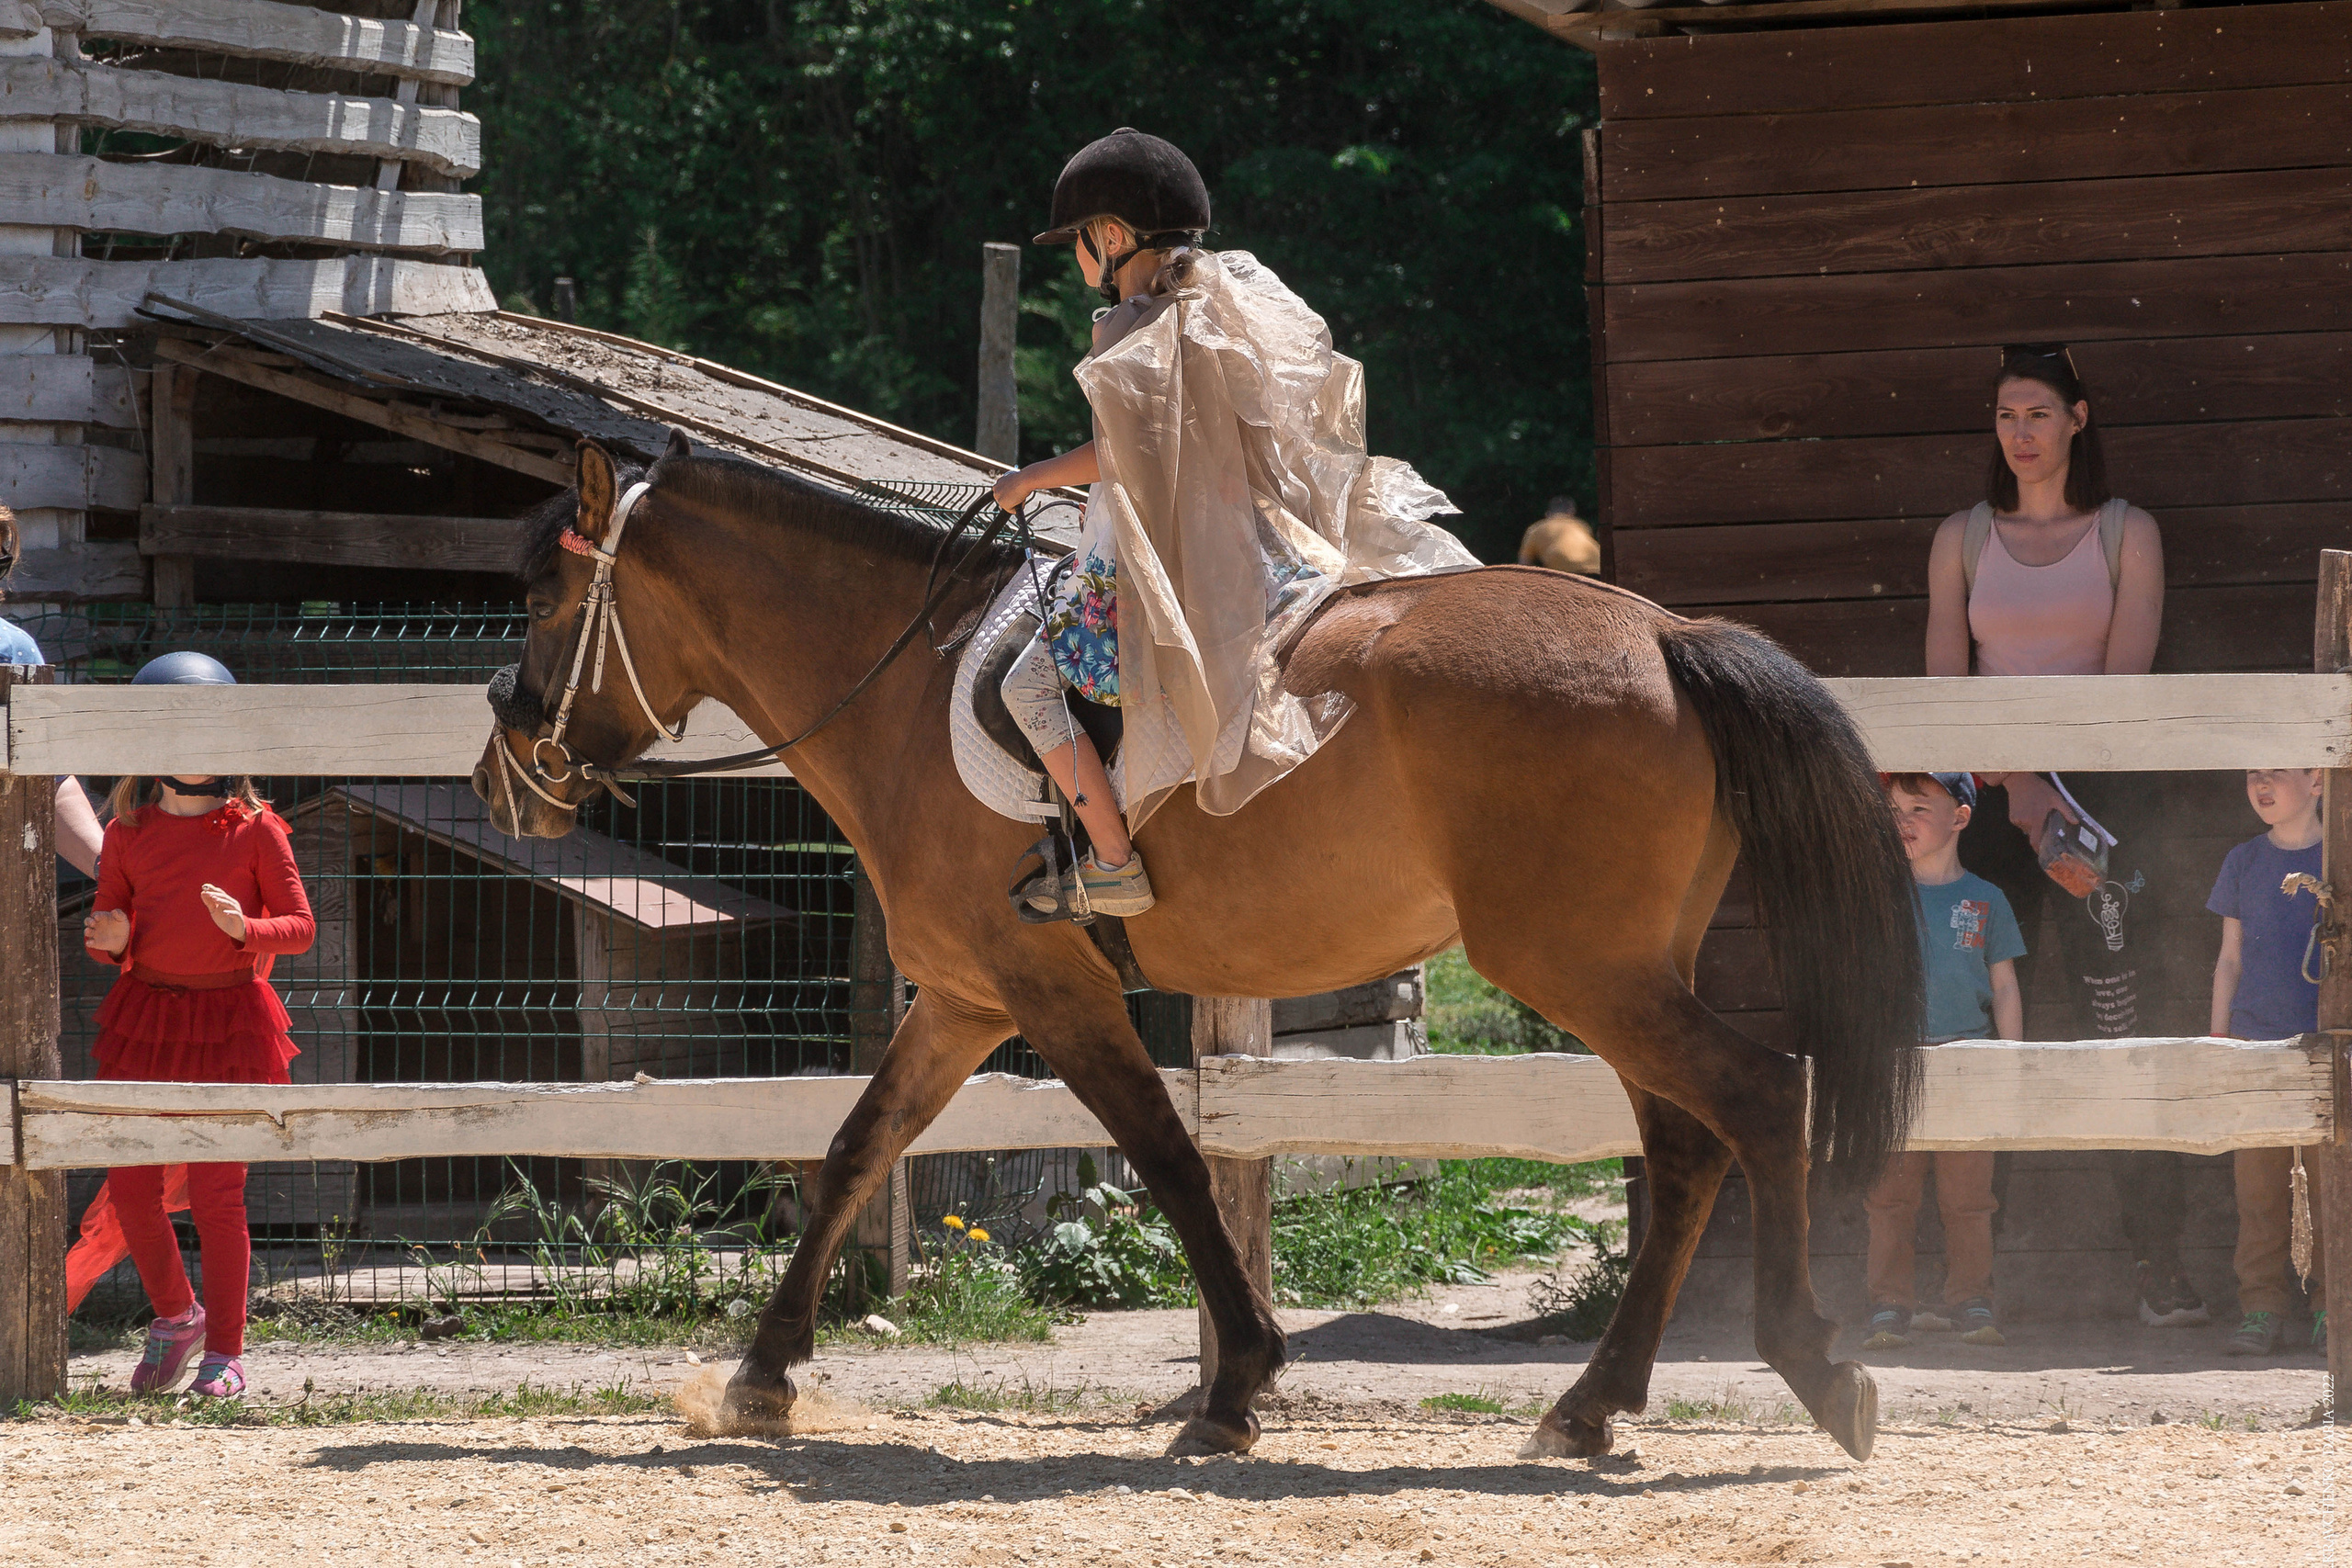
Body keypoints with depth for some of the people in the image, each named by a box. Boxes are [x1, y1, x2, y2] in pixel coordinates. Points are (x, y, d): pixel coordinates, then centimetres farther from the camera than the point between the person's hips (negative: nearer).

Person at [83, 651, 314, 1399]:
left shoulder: (255, 830, -3)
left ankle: (224, 1352, 5)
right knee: (129, 1183, 1)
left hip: (229, 1015, -3)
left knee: (217, 1192, -5)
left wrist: (245, 929, -22)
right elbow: (110, 930, 11)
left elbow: (300, 926, -2)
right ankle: (175, 1315, 26)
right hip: (145, 1013, 3)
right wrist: (108, 939, -13)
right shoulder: (129, 831, 6)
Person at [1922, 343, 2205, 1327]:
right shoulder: (1962, 540, 12)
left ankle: (2158, 1261, -12)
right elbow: (1945, 688, 5)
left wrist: (2046, 777, -13)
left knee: (2112, 1017, -11)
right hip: (1993, 793, 2)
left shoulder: (2126, 535, 7)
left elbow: (2124, 680, -3)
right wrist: (2017, 789, -9)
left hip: (2100, 790, -2)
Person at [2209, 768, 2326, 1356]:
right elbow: (2230, 958, 16)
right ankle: (2259, 1313, 1)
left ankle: (2329, 1313, 2)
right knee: (2258, 1189, -2)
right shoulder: (2244, 862, 12)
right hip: (2256, 1042, 2)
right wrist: (2218, 1038, 10)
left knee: (2326, 1186, -4)